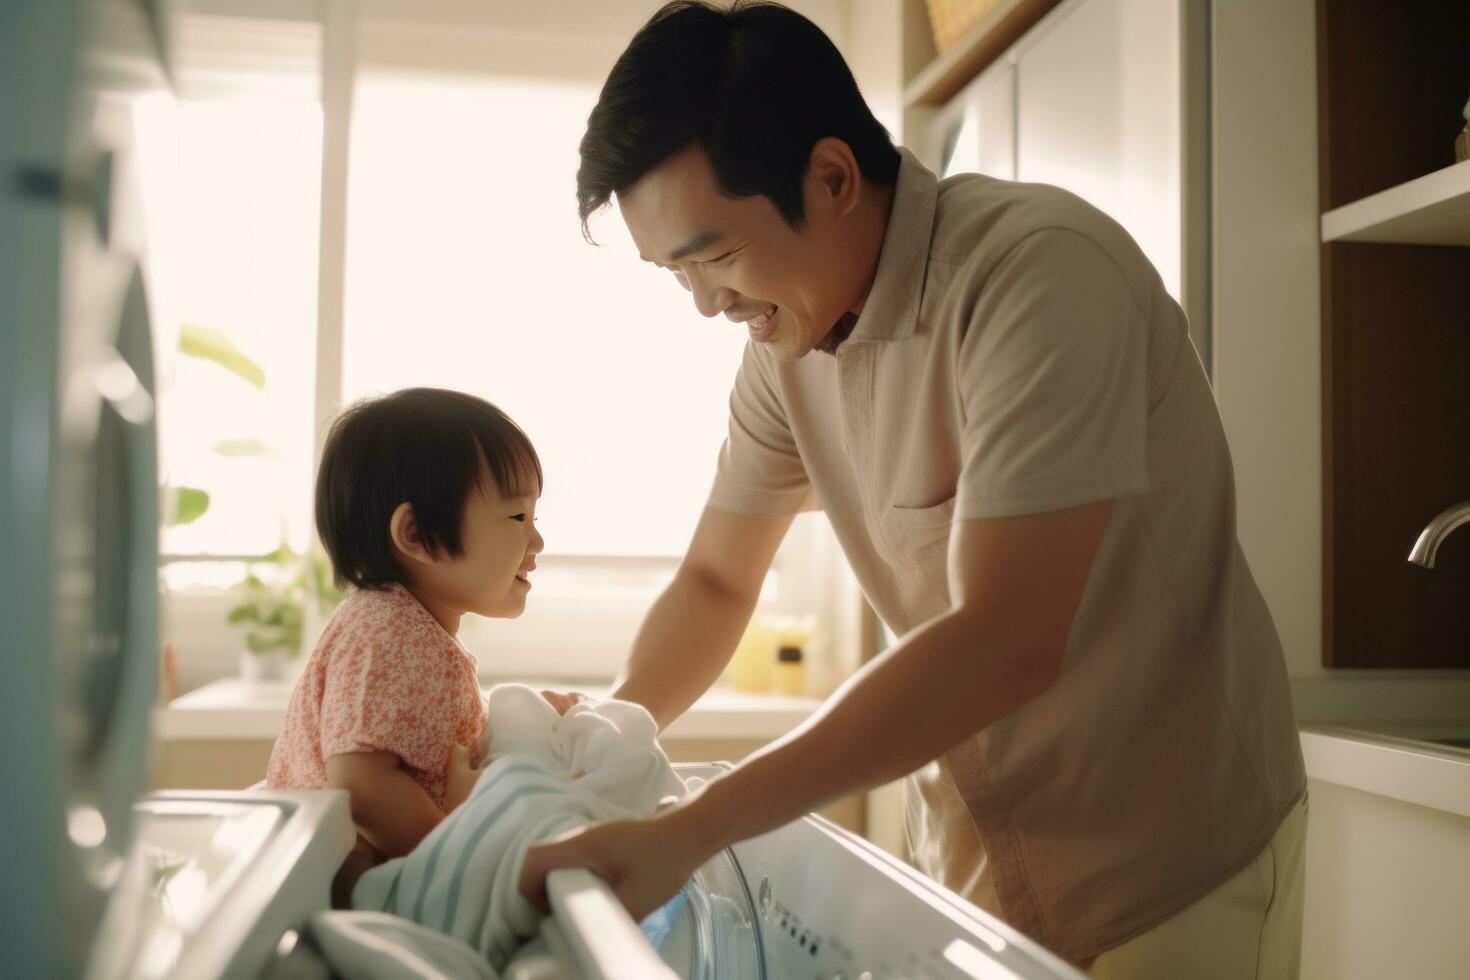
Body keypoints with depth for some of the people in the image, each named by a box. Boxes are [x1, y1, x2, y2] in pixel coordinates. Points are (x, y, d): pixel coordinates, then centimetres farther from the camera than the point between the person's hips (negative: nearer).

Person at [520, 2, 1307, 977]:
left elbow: (1004, 643, -32)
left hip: (1167, 869, -5)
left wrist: (690, 830, -31)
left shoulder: (1045, 272, -26)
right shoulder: (788, 341, -3)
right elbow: (715, 580, 7)